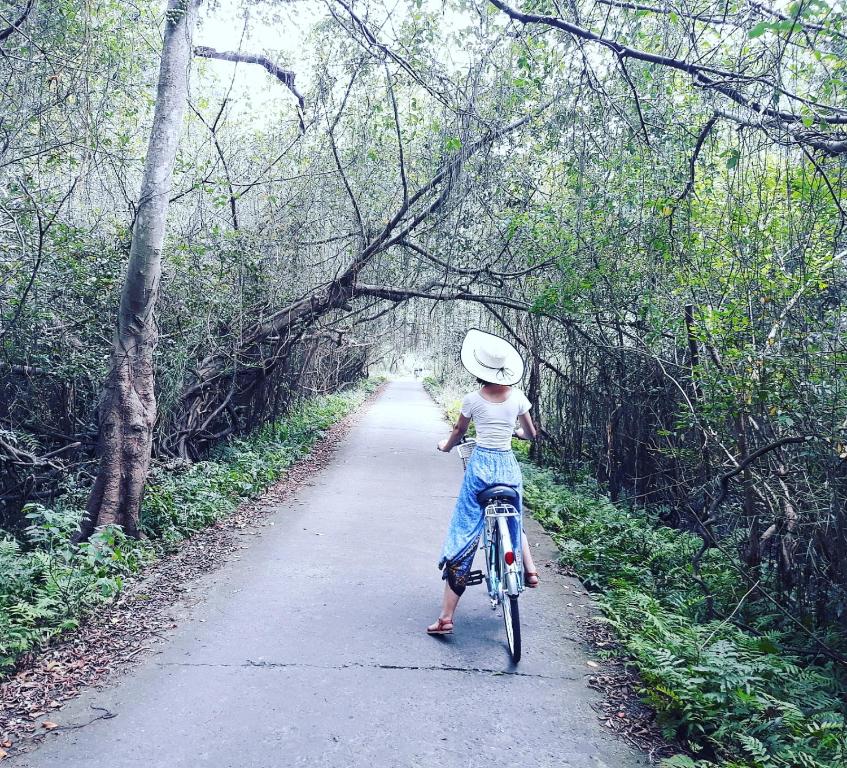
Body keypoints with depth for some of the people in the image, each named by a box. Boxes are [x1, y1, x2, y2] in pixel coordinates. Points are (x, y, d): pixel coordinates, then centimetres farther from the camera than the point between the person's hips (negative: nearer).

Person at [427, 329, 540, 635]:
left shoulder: (473, 399, -4)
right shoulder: (517, 397, 1)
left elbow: (458, 433, 11)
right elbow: (531, 434, 11)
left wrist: (445, 446, 31)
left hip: (480, 465, -2)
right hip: (509, 466, 3)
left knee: (463, 535, 1)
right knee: (513, 520, 34)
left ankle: (446, 616, 2)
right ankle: (529, 569, 18)